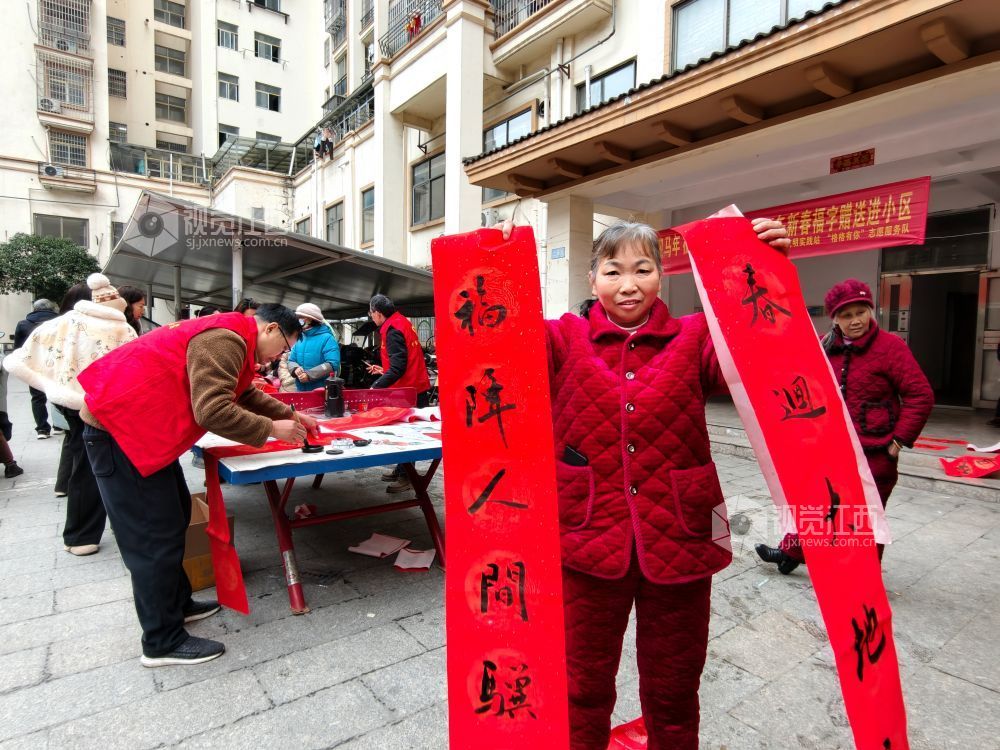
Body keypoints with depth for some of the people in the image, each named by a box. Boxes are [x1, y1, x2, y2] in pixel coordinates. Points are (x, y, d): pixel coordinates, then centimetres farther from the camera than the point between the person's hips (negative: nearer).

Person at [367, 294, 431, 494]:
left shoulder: (393, 329, -17)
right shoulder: (402, 322, 13)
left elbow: (398, 368, -25)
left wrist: (376, 387, -26)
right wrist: (383, 370, 28)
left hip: (408, 391, -10)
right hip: (414, 387, 10)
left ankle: (406, 477, 7)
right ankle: (401, 470, 27)